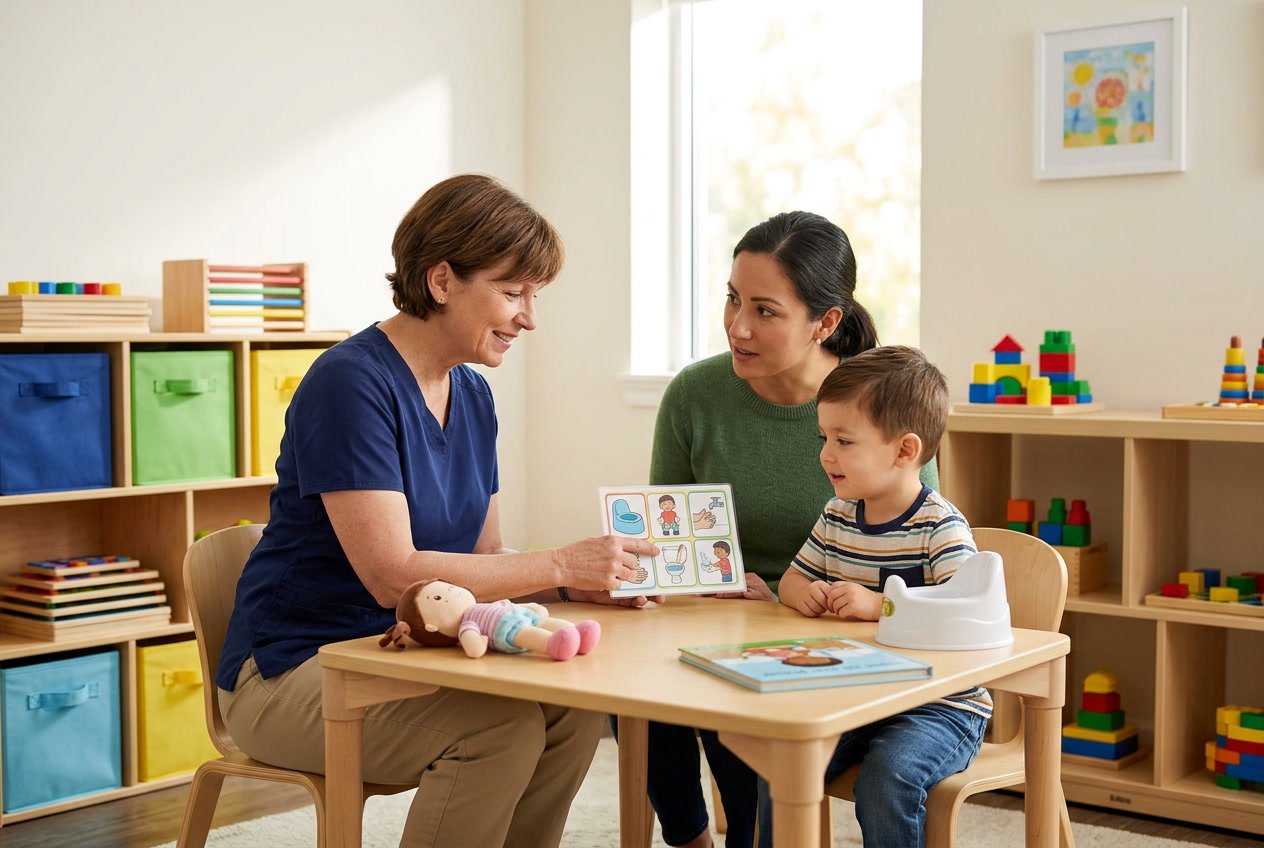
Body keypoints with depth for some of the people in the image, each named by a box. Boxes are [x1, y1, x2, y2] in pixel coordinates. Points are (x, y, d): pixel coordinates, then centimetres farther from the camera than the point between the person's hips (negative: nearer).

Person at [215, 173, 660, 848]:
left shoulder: (472, 396, 8)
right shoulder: (351, 383, -19)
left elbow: (483, 559, 11)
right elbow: (393, 575, -25)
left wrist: (579, 583, -9)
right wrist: (560, 565, -22)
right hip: (293, 670, -7)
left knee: (575, 703, -16)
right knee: (503, 725, -27)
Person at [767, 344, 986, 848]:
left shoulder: (940, 528, -15)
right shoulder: (837, 518, 8)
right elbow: (792, 579, 19)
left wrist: (879, 605, -32)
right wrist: (805, 594, -6)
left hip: (939, 705, -6)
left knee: (887, 774, -30)